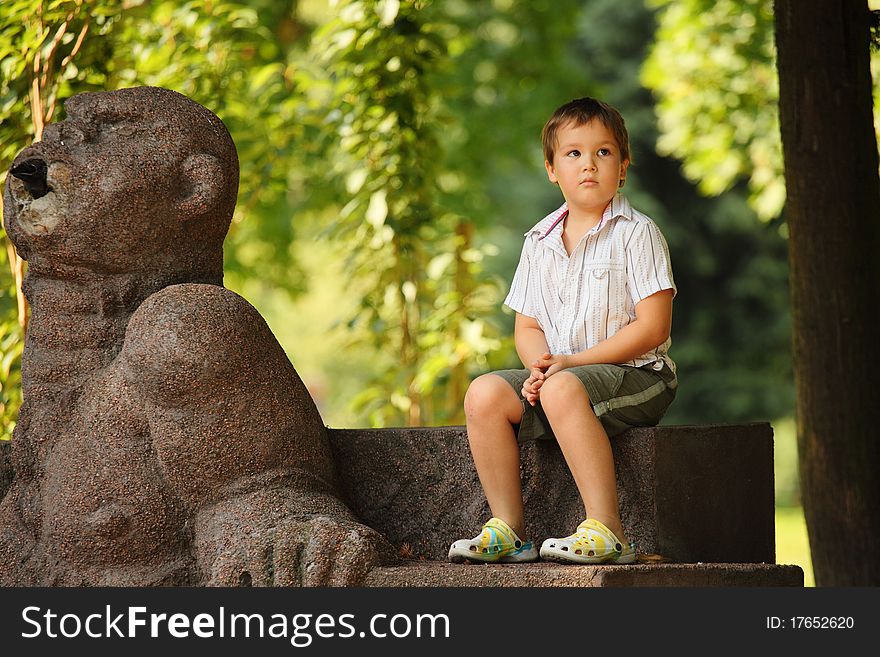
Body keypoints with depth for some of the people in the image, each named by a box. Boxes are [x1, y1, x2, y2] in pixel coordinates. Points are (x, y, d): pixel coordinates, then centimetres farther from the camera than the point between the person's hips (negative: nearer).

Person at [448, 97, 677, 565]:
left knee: (564, 390, -36)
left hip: (636, 374, -6)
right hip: (557, 369, 6)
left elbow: (652, 326, -13)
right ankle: (507, 530, -12)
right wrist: (538, 366, -12)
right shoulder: (540, 241, 12)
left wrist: (573, 361, -17)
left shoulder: (636, 233, -6)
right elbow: (527, 325, 13)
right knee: (484, 394, -17)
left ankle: (606, 531, -36)